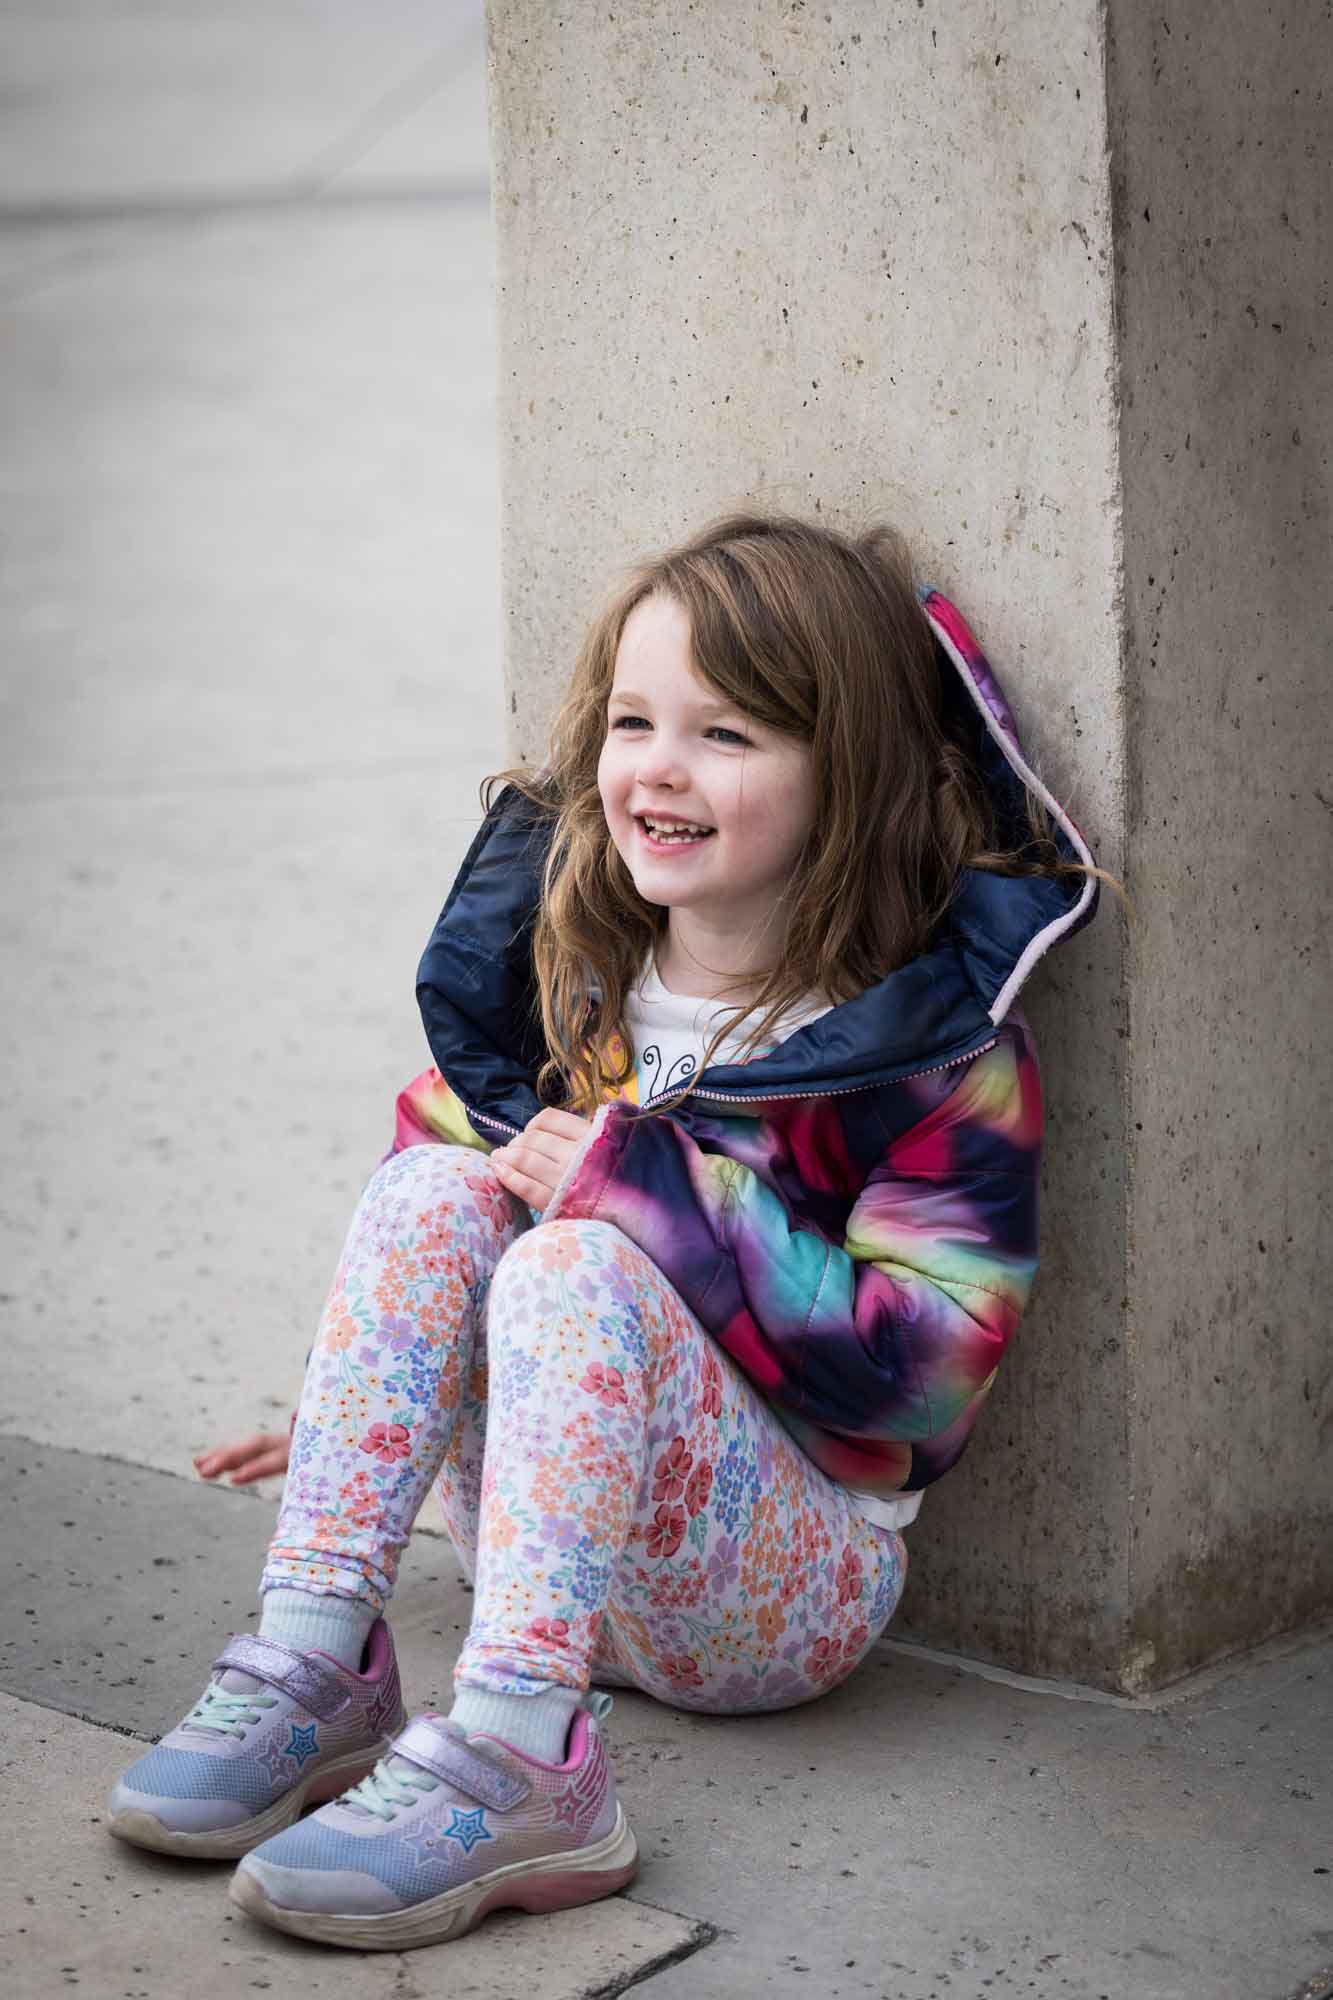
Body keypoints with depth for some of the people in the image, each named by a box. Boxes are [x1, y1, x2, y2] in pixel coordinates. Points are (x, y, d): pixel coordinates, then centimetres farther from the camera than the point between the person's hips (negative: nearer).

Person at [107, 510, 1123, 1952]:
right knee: (430, 1188, -19)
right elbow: (447, 1203, 19)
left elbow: (928, 1369, -20)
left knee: (578, 1265, -31)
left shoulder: (944, 1044, -13)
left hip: (789, 1588, -5)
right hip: (537, 1530, 5)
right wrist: (360, 1415, 11)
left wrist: (647, 1183, -22)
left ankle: (509, 1764, -41)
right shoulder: (572, 972, 4)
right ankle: (310, 1665, -25)